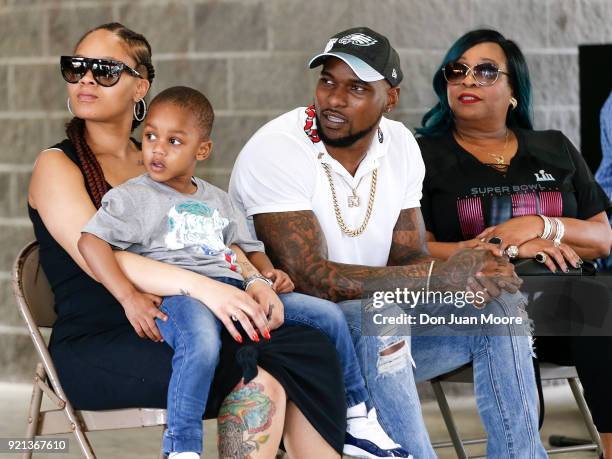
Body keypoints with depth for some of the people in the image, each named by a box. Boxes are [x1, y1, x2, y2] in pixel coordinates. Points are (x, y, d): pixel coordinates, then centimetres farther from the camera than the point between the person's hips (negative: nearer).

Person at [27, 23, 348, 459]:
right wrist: (201, 288, -30)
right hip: (95, 348, -6)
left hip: (169, 333, 6)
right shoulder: (58, 166, 1)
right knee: (258, 382, -29)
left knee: (312, 349, -19)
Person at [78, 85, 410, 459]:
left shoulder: (218, 201, 27)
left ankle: (356, 419, 14)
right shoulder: (133, 197, 6)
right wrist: (130, 298, -17)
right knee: (202, 343, -43)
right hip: (177, 292, -7)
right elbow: (91, 241, -5)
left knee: (328, 314, 2)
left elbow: (249, 248, 30)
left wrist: (266, 275, 5)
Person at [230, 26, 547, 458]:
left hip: (377, 340, 7)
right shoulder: (276, 150, -18)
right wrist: (436, 277, -32)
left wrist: (468, 277, -25)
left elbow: (410, 258, 0)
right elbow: (308, 276, -27)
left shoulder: (399, 144, 2)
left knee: (499, 302, -8)